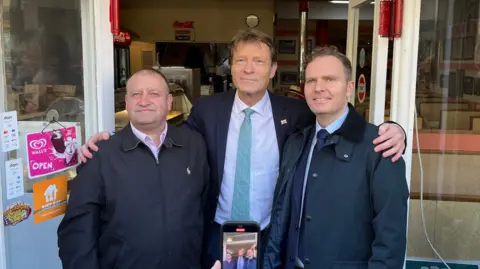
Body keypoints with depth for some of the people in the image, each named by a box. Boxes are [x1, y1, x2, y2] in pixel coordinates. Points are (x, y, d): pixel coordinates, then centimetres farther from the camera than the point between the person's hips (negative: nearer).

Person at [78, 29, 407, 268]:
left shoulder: (295, 113, -7)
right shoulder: (207, 109, -4)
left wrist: (391, 130, -24)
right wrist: (112, 140, -12)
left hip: (272, 239, 0)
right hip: (217, 237, 1)